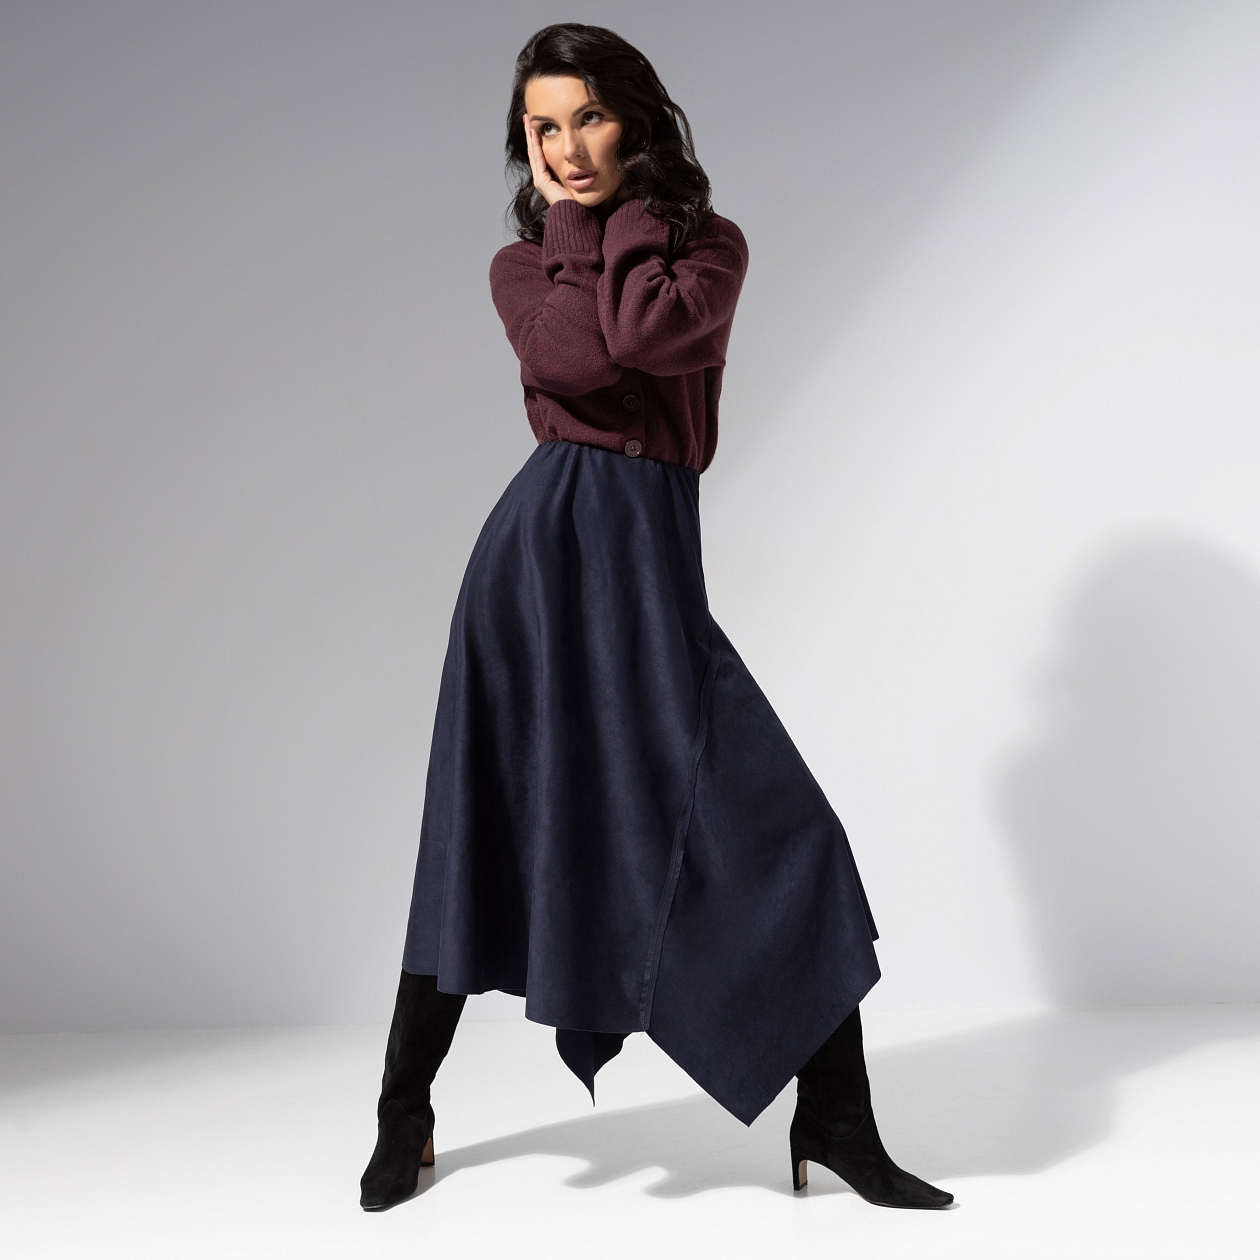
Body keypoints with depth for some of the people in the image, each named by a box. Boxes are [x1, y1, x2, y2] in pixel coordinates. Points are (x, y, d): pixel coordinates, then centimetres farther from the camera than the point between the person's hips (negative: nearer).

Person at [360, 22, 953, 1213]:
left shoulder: (709, 242, 9)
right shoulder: (521, 263, 9)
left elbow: (652, 334, -13)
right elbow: (570, 358, -13)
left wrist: (620, 213, 0)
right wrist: (569, 220, -1)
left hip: (652, 557, 1)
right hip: (546, 545, -1)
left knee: (783, 835, -6)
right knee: (488, 835, 4)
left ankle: (835, 1123, 6)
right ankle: (405, 1113, 20)